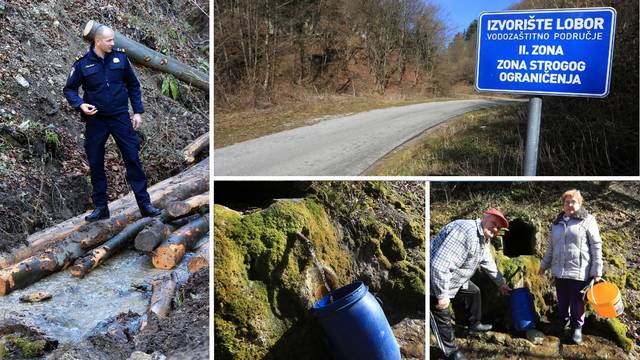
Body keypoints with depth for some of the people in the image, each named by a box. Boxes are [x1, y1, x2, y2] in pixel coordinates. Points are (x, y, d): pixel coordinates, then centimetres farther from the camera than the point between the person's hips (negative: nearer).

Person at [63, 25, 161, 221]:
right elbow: (69, 89, 3)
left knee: (133, 158, -2)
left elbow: (133, 85, 8)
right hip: (95, 119, 0)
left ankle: (144, 203, 6)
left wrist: (138, 111, 4)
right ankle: (101, 207, 20)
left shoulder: (120, 57, -1)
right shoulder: (83, 63, -4)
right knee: (95, 164, 7)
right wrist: (80, 104, -16)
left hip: (120, 117, 0)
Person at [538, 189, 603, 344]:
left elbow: (596, 247, -6)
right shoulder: (557, 222, 12)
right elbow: (551, 246, 21)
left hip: (579, 271, -4)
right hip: (559, 270, 5)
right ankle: (563, 322, 34)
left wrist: (597, 271, -10)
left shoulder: (587, 220, -4)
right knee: (562, 301, 13)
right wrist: (544, 264, 22)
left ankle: (577, 327, 24)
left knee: (577, 302, 5)